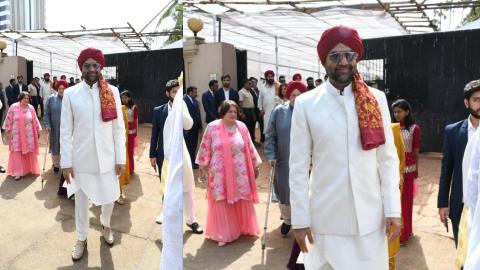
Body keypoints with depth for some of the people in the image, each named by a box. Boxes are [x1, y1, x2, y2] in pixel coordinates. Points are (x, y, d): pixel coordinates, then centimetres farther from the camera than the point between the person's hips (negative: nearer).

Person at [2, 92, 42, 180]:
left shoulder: (31, 108, 1)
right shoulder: (14, 107, -7)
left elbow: (35, 120, 9)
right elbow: (9, 120, -2)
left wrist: (38, 131, 11)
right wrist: (7, 131, -2)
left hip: (28, 135, 2)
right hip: (17, 135, -2)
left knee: (29, 152, 9)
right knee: (17, 153, -2)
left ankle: (29, 169, 24)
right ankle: (18, 172, 3)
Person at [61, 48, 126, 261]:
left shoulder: (112, 92, -3)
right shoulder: (70, 94, -3)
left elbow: (119, 127, -1)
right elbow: (65, 130, -2)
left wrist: (121, 158, -2)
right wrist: (66, 162, -4)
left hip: (106, 158, 1)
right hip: (81, 159, 0)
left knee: (110, 198, 13)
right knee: (81, 200, 13)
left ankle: (105, 224, 45)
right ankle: (81, 238, 35)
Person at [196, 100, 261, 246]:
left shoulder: (242, 127, 2)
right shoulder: (212, 127, -5)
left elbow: (250, 148, 8)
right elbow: (205, 148, 0)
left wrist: (255, 165, 11)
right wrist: (202, 167, 0)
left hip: (239, 173, 2)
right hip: (220, 173, -2)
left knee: (241, 202, 10)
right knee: (222, 203, 3)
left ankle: (243, 228, 30)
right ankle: (223, 234, 14)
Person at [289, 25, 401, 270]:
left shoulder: (376, 100, 0)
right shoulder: (306, 104, -6)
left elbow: (388, 159, 2)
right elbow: (298, 167, -5)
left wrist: (393, 209, -1)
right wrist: (300, 218, -5)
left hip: (370, 218, 2)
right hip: (324, 219, -1)